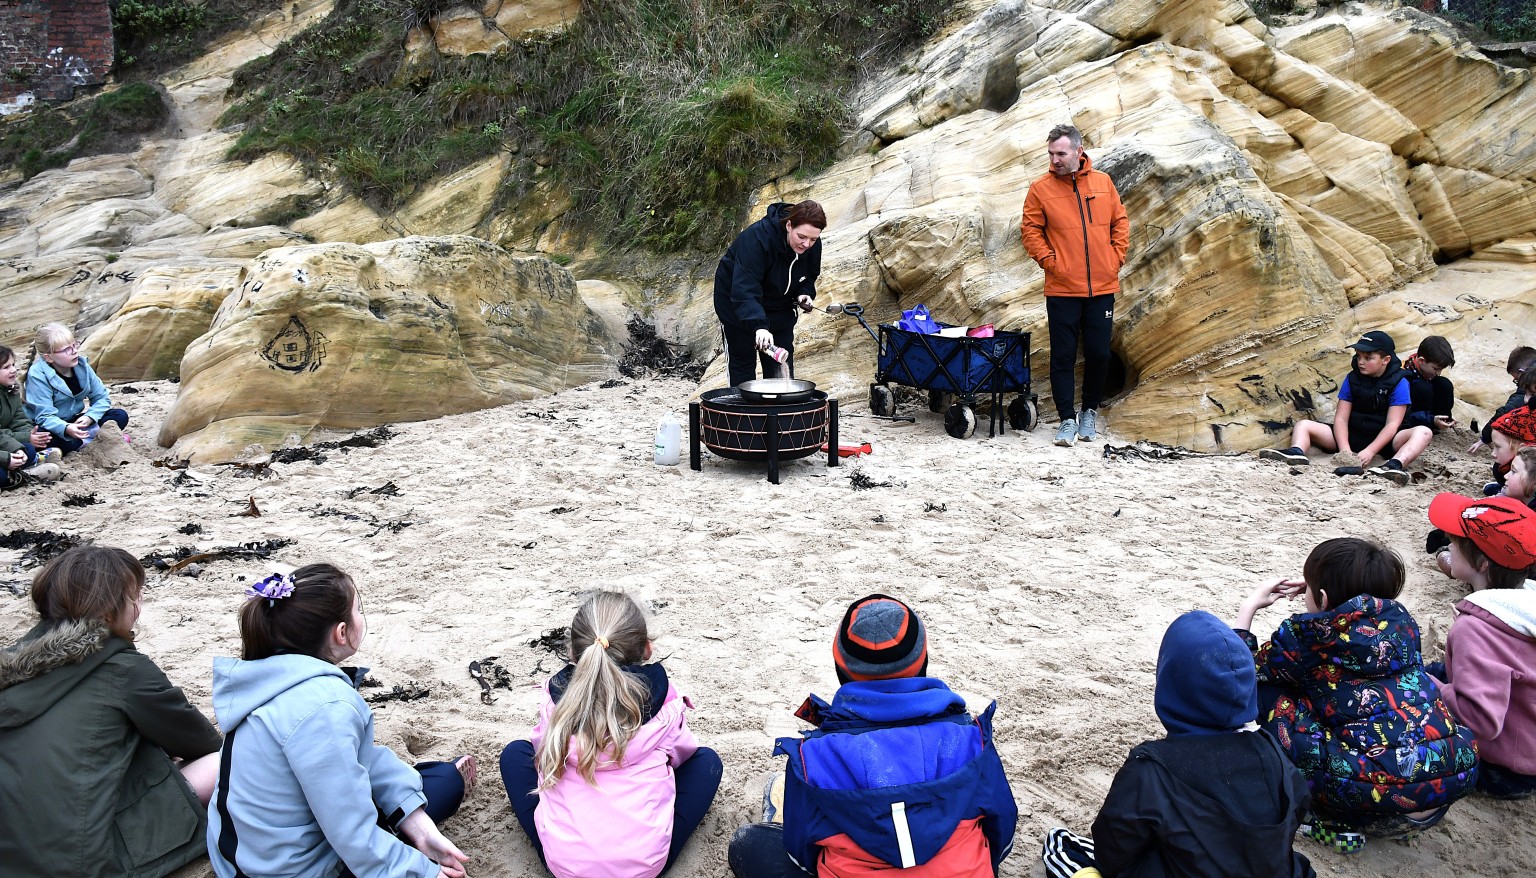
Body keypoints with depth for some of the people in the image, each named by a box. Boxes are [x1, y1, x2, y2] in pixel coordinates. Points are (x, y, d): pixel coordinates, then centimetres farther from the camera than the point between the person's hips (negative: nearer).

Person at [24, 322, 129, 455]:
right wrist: (66, 429, -48)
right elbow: (45, 416, -27)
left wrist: (90, 417, -20)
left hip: (76, 421, 6)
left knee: (120, 416, -9)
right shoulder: (38, 375, -20)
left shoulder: (81, 365, -3)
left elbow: (102, 398, 1)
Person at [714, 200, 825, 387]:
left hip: (779, 305, 5)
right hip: (735, 301, -5)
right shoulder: (758, 238, -35)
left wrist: (804, 294, -16)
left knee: (782, 364, 3)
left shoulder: (813, 246, -15)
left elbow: (809, 276, 7)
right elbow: (744, 290, -43)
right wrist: (759, 326, -55)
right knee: (742, 362, 1)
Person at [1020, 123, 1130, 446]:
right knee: (1063, 356, 0)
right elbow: (1030, 229, 1)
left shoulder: (1103, 182, 6)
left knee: (1099, 353, 7)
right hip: (1062, 289, -2)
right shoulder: (1041, 189, -1)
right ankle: (1067, 419, 8)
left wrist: (1116, 257, 3)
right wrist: (1049, 261, -8)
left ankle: (1090, 411, 26)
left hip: (1102, 287, 2)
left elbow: (1120, 222, 12)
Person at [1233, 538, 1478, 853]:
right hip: (1461, 773, 6)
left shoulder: (1308, 634, -3)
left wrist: (1249, 606, 23)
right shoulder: (1398, 618, 10)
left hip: (1379, 786, -6)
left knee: (1267, 691, 5)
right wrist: (1317, 591, 36)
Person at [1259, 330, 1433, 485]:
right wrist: (1345, 450, -21)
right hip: (1352, 436, 3)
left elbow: (1392, 424, -15)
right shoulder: (1352, 379, 2)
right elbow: (1341, 418, -5)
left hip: (1382, 440, -3)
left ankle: (1394, 465, -60)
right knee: (1303, 425, -11)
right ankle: (1297, 453, -46)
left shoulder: (1398, 382, -7)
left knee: (1423, 433, -31)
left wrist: (1370, 451, -28)